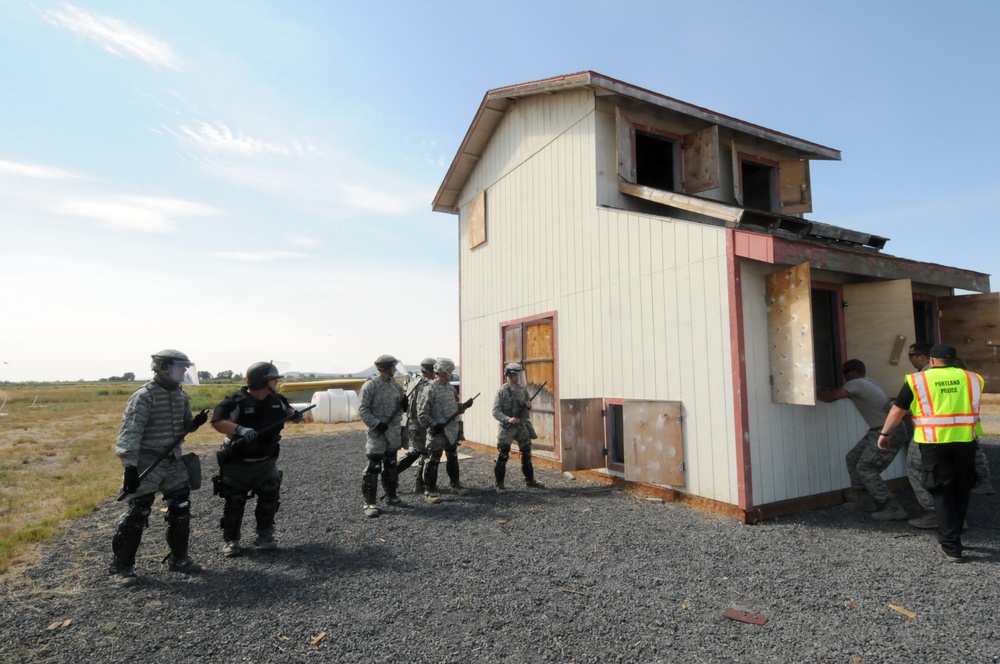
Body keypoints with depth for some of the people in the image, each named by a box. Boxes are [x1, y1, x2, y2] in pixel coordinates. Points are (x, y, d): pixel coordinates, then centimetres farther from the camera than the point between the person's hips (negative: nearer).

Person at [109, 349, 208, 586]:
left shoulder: (181, 395, 6)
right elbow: (130, 432, -21)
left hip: (174, 461, 7)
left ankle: (178, 558, 24)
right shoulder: (144, 396, -16)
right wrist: (130, 466, -28)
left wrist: (195, 422, -8)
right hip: (147, 462, -7)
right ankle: (121, 566, 17)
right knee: (137, 513, -1)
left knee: (181, 508, 10)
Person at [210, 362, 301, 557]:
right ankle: (230, 541, 24)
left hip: (266, 462, 4)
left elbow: (286, 409, 17)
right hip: (237, 464, -4)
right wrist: (240, 429, -42)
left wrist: (294, 414, -5)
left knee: (270, 497, -2)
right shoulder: (235, 402, -21)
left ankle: (264, 536, 14)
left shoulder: (276, 400, -2)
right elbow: (217, 422, -28)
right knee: (234, 502, 7)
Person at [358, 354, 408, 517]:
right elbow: (362, 409, -14)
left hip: (394, 432, 7)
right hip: (378, 432, -7)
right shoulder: (370, 385, -11)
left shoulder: (396, 386, 9)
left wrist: (405, 403, -5)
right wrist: (377, 424, -23)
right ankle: (369, 502, 1)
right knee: (373, 468, -7)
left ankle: (391, 496, 28)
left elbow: (403, 406, 19)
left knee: (391, 465, 16)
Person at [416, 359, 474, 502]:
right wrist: (434, 425, -21)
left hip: (452, 431, 8)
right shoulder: (430, 390, -14)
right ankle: (430, 491, 8)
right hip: (438, 432, -8)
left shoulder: (450, 388, 10)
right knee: (433, 461, -3)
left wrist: (464, 405, 1)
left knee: (453, 458, 19)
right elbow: (422, 413, -15)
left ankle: (455, 484, 34)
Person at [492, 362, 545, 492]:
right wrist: (508, 419, -27)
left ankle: (530, 480, 27)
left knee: (526, 454, 12)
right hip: (507, 428, -5)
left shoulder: (523, 389, 7)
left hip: (522, 426, 5)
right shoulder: (502, 391, -9)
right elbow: (496, 412, -13)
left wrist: (528, 406, -8)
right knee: (503, 456, -5)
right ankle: (499, 484, 6)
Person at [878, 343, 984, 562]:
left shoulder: (917, 381, -2)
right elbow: (973, 405, 25)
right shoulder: (972, 378, 8)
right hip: (965, 442, 4)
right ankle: (951, 537, 31)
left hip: (935, 443, -3)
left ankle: (951, 547, 6)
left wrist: (884, 434, 13)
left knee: (942, 494, 4)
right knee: (961, 492, 17)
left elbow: (897, 411, 3)